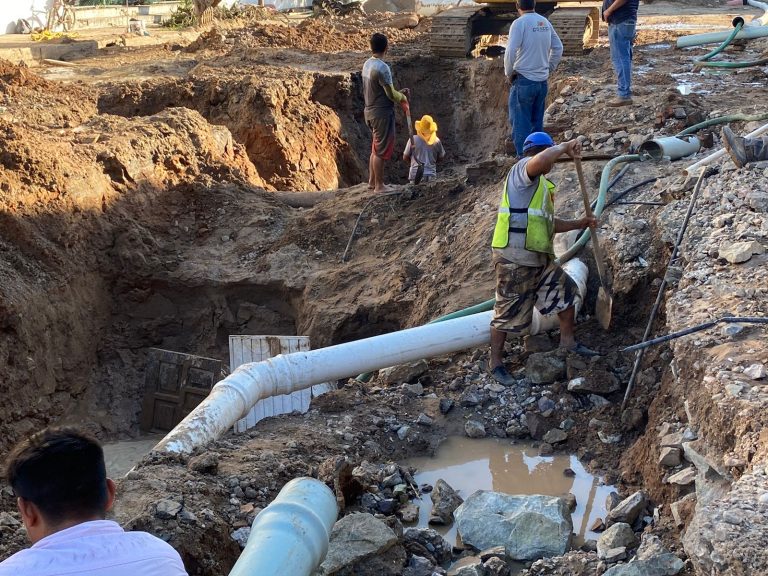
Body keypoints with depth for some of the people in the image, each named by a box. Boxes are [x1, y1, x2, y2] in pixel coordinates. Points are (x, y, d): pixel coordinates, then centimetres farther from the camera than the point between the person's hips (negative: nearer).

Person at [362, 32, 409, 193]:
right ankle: (379, 186, 5)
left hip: (370, 112, 9)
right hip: (382, 113, -9)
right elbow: (391, 94, -18)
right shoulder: (382, 68, -21)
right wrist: (403, 97, 2)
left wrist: (399, 93, 12)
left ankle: (371, 182, 24)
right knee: (382, 151, -1)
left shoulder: (367, 64, 7)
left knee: (376, 148, 18)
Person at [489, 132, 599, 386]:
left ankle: (568, 341, 35)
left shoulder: (540, 185, 22)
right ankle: (496, 363, 13)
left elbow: (548, 223, 29)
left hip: (538, 258, 10)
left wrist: (577, 224, 25)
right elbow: (541, 160, -34)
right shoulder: (523, 168, -9)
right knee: (509, 311, 0)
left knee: (566, 290, 19)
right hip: (515, 259, -10)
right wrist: (564, 147, -18)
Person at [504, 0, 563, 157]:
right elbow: (558, 48, 13)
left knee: (520, 122, 1)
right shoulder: (545, 22, 7)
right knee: (537, 122, 15)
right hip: (542, 80, 6)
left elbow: (511, 51, -20)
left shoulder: (520, 23, -13)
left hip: (524, 80, -6)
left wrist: (508, 73, -6)